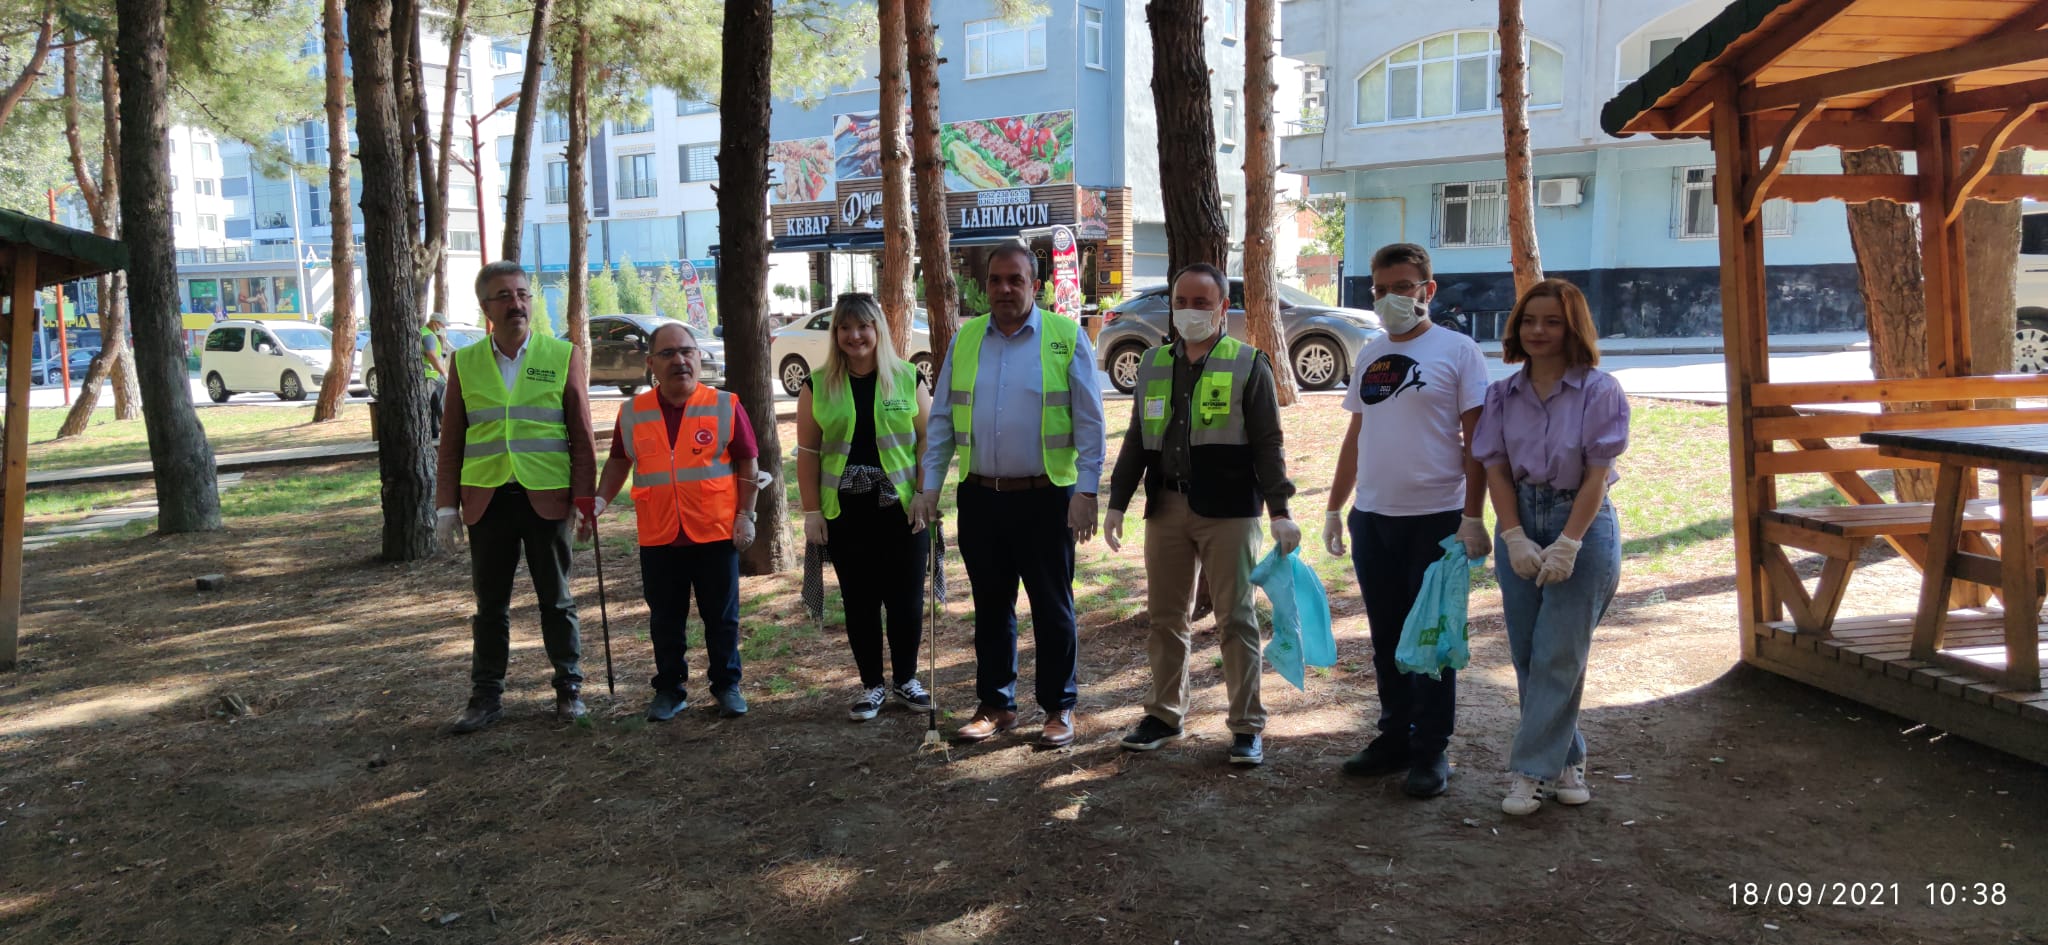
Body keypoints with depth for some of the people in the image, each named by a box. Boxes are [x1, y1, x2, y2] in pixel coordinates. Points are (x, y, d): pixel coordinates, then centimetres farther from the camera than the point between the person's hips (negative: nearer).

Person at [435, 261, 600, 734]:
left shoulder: (563, 356, 1)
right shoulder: (465, 362, 6)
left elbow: (581, 435, 0)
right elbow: (451, 440, 7)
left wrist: (585, 496, -6)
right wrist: (447, 503, 1)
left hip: (546, 498, -1)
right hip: (487, 499, 2)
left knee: (556, 600, 9)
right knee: (490, 604, 9)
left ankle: (569, 688, 21)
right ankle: (486, 695, 19)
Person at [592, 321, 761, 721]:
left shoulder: (724, 406, -3)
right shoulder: (632, 412, 3)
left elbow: (747, 464, 1)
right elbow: (619, 462, 16)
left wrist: (745, 515, -4)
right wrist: (600, 500, 3)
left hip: (716, 533, -2)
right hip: (658, 537, 2)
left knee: (721, 616, 8)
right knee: (665, 620, 11)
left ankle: (726, 685, 22)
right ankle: (670, 689, 25)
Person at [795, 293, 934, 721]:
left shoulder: (907, 378, 2)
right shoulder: (818, 385, 3)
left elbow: (928, 440, 3)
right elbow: (808, 451, 4)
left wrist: (924, 495, -4)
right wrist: (811, 511, -1)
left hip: (902, 510, 0)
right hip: (845, 514, 1)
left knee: (906, 599, 5)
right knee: (860, 602, 8)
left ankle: (905, 679, 23)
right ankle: (872, 685, 21)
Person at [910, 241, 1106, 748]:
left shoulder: (1066, 337, -3)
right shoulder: (965, 339, 8)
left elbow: (1089, 422, -5)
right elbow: (942, 420, 10)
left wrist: (1085, 491, -11)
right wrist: (930, 487, 4)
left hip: (1044, 497, -4)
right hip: (980, 497, 4)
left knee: (1053, 608, 5)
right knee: (991, 607, 13)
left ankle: (1059, 708, 18)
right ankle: (996, 705, 26)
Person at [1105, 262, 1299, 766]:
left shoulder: (1248, 364, -1)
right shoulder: (1154, 364, 13)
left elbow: (1267, 444, -4)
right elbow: (1136, 440, 16)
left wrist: (1280, 510, -11)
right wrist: (1117, 502, 10)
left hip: (1228, 511, -4)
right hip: (1166, 507, 5)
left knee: (1236, 619, 1)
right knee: (1165, 617, 11)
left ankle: (1247, 726, 10)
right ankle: (1165, 714, 24)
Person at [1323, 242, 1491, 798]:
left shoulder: (1456, 351, -5)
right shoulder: (1370, 355, 11)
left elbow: (1477, 440, -8)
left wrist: (1472, 516, -13)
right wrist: (1335, 507, 13)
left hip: (1435, 519, -5)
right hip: (1371, 519, 6)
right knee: (1387, 638, 13)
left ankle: (1432, 751, 13)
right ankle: (1395, 736, 26)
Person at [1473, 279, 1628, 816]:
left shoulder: (1599, 391, -7)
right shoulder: (1504, 395, 6)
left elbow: (1597, 475, -11)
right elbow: (1496, 470, 2)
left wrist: (1567, 544, -17)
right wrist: (1516, 539, -10)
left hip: (1582, 527, -4)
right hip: (1520, 526, 4)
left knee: (1557, 656, -5)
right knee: (1527, 656, 6)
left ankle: (1531, 771, 1)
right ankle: (1566, 762, 21)